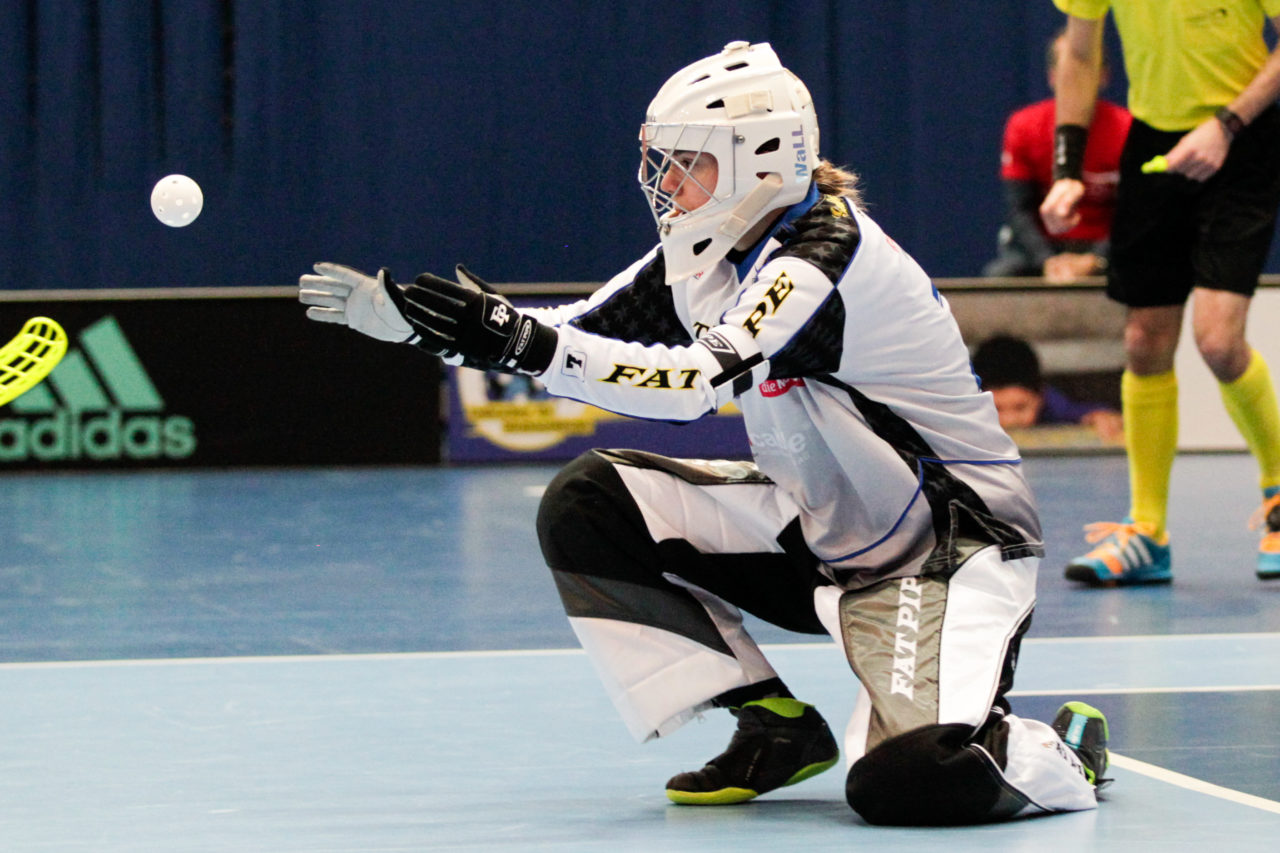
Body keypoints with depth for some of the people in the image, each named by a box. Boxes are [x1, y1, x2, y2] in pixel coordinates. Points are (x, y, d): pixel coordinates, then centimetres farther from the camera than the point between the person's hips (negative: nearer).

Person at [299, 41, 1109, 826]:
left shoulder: (827, 255, -24)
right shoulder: (707, 259, 2)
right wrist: (398, 315, -4)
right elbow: (572, 334, 4)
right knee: (587, 505, -3)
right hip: (822, 530, 9)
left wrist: (521, 340, -41)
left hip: (950, 549, -9)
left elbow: (702, 381, -36)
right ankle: (774, 728, 5)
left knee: (912, 781, -32)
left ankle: (1057, 748, 5)